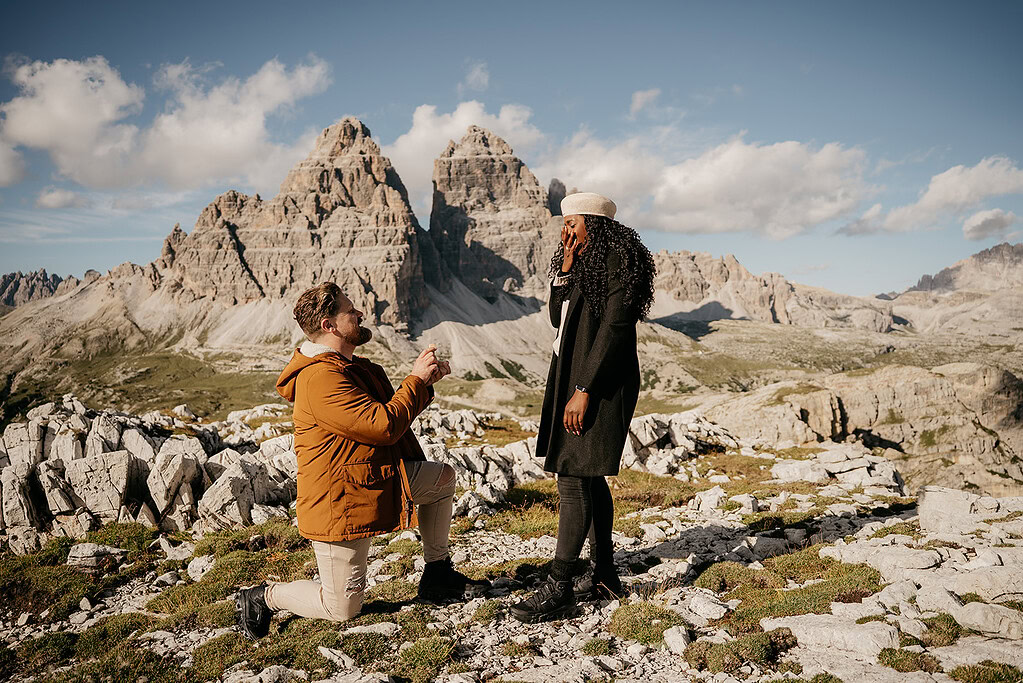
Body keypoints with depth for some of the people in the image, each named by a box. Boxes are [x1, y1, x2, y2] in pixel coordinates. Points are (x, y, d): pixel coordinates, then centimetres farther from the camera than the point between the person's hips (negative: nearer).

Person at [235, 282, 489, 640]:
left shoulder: (348, 366, 10)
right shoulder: (321, 378, -25)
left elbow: (393, 408, 19)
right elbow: (384, 426, -29)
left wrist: (425, 380, 4)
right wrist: (416, 379, -17)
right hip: (339, 503, -10)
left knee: (443, 477, 15)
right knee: (342, 609, -1)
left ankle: (437, 575, 23)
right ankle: (264, 597, 21)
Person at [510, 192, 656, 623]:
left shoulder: (620, 260, -10)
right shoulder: (583, 263, 18)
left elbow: (615, 329, -18)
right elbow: (558, 319, 14)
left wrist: (585, 390, -20)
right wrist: (565, 270, 3)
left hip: (600, 384, -10)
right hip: (572, 378, 10)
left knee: (574, 478, -10)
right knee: (588, 478, 11)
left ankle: (559, 588, -5)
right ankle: (605, 576, 21)